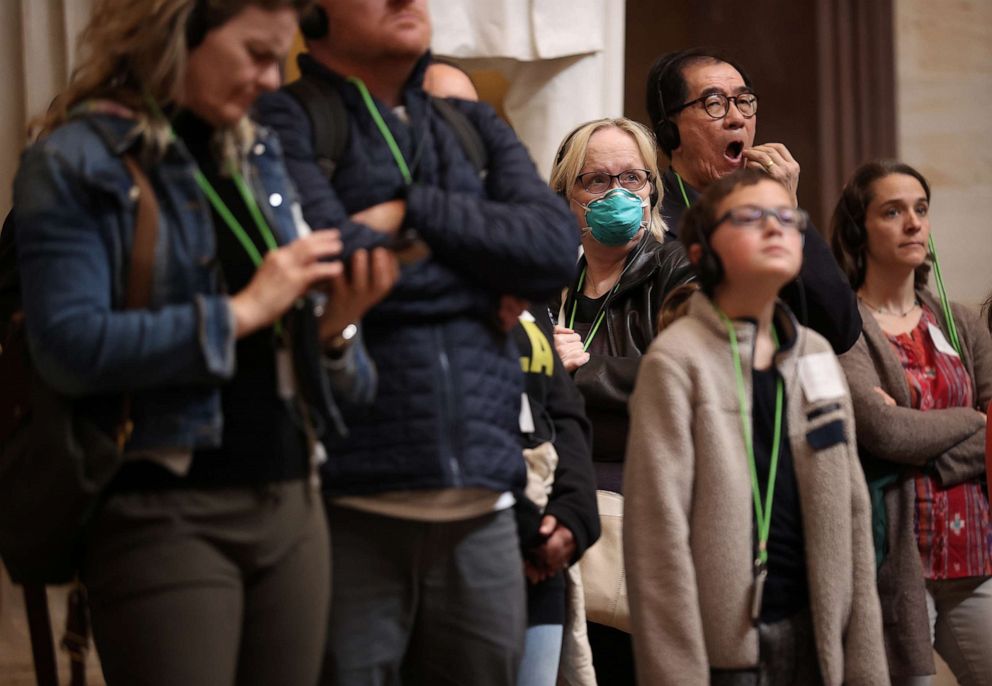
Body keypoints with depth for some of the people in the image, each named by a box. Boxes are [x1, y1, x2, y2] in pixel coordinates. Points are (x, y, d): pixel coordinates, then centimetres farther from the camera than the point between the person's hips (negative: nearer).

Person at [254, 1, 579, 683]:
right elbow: (337, 258, -16)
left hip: (481, 505, 5)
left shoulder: (476, 127, 18)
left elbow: (558, 245, 2)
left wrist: (413, 212, -6)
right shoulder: (286, 119, 0)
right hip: (350, 504, -5)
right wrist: (483, 267, 0)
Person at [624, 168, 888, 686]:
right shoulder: (678, 360, -8)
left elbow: (851, 510, 10)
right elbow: (659, 530, -13)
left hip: (812, 631, 5)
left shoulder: (816, 355, 9)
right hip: (727, 643, -5)